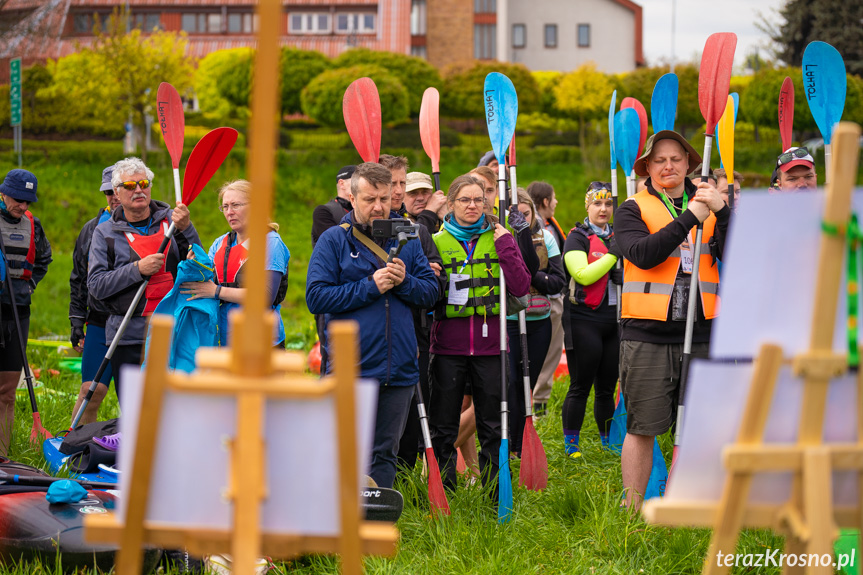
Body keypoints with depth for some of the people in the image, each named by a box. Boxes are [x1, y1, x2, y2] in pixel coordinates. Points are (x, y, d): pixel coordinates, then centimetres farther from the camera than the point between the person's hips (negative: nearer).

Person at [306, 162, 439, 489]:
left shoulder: (406, 239, 12)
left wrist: (405, 282, -10)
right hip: (351, 368, -4)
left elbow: (432, 292, 10)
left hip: (399, 370, 4)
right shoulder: (334, 240, 1)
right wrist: (369, 287, -14)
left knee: (385, 453, 10)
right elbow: (316, 297, -9)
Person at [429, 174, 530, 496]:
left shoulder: (500, 239, 7)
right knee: (443, 427, 4)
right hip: (448, 346, 0)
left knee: (493, 427, 5)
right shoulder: (437, 242, 5)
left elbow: (521, 287, -4)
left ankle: (497, 497, 15)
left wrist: (505, 247, -10)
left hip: (490, 345, 0)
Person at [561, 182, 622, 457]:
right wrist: (612, 254, -18)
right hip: (585, 320, -5)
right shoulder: (577, 238, -2)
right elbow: (583, 275, -16)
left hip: (614, 320, 5)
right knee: (581, 386, -3)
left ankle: (608, 442, 19)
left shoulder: (618, 237, 16)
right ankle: (570, 445, 4)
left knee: (607, 387, 10)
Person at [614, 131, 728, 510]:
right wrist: (689, 218, -18)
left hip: (699, 335, 3)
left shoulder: (708, 206, 13)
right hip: (647, 335, -3)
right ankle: (631, 511, 6)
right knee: (642, 427, 0)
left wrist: (722, 212, -16)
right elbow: (643, 254, -15)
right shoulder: (633, 210, 5)